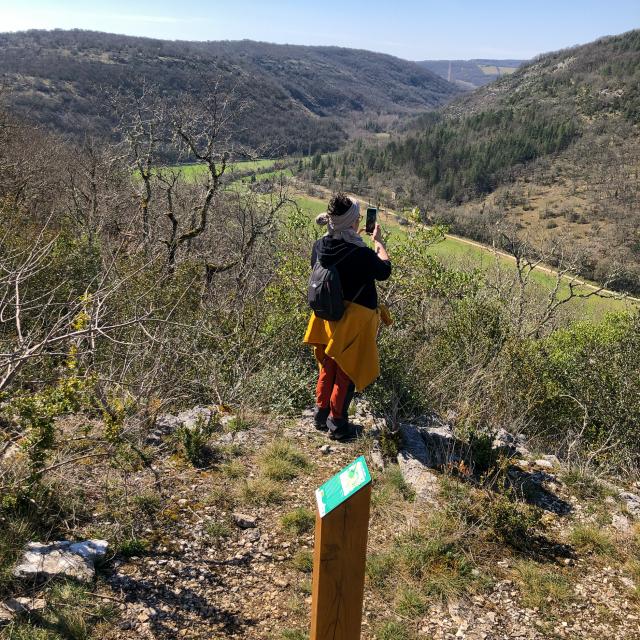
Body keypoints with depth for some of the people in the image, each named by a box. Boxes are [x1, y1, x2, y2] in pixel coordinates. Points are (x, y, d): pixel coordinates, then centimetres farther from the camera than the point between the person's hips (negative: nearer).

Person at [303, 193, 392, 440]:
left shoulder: (319, 246, -10)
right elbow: (384, 271, -6)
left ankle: (321, 413, 36)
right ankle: (337, 423, 21)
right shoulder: (362, 254, -27)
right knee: (347, 371, 11)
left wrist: (355, 239, 16)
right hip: (353, 320, -6)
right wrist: (378, 242, 6)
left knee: (328, 366, 24)